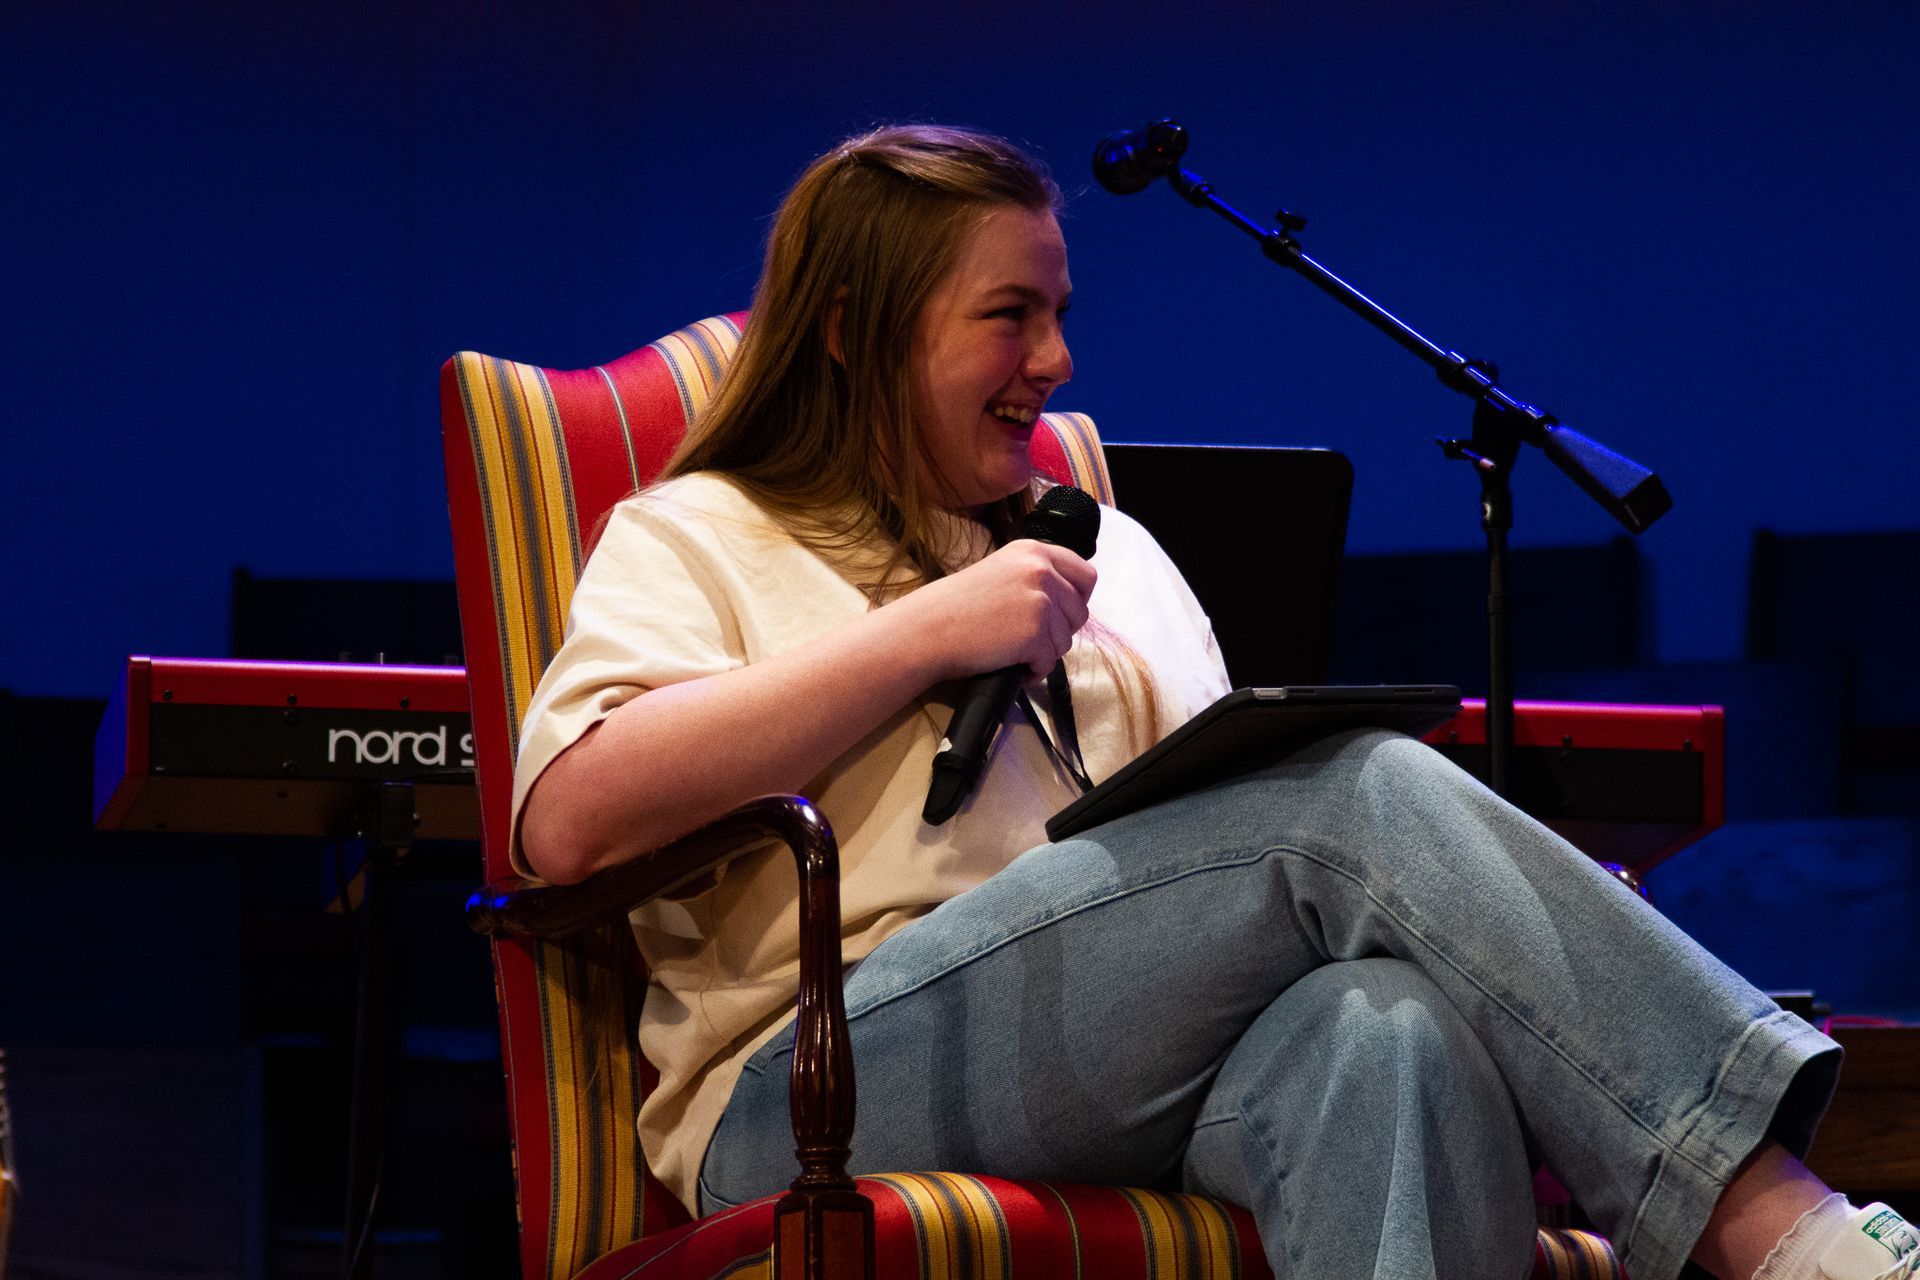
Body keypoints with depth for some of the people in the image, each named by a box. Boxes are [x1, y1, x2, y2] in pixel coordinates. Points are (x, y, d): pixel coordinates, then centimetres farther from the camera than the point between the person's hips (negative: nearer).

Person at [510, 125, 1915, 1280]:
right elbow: (571, 820, -6)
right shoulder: (695, 540, 14)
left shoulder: (1109, 551, 32)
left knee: (1396, 1032, -35)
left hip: (1158, 1067, 5)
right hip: (823, 1098, -5)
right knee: (1360, 801, -28)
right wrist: (926, 633, -7)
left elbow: (1219, 802, 23)